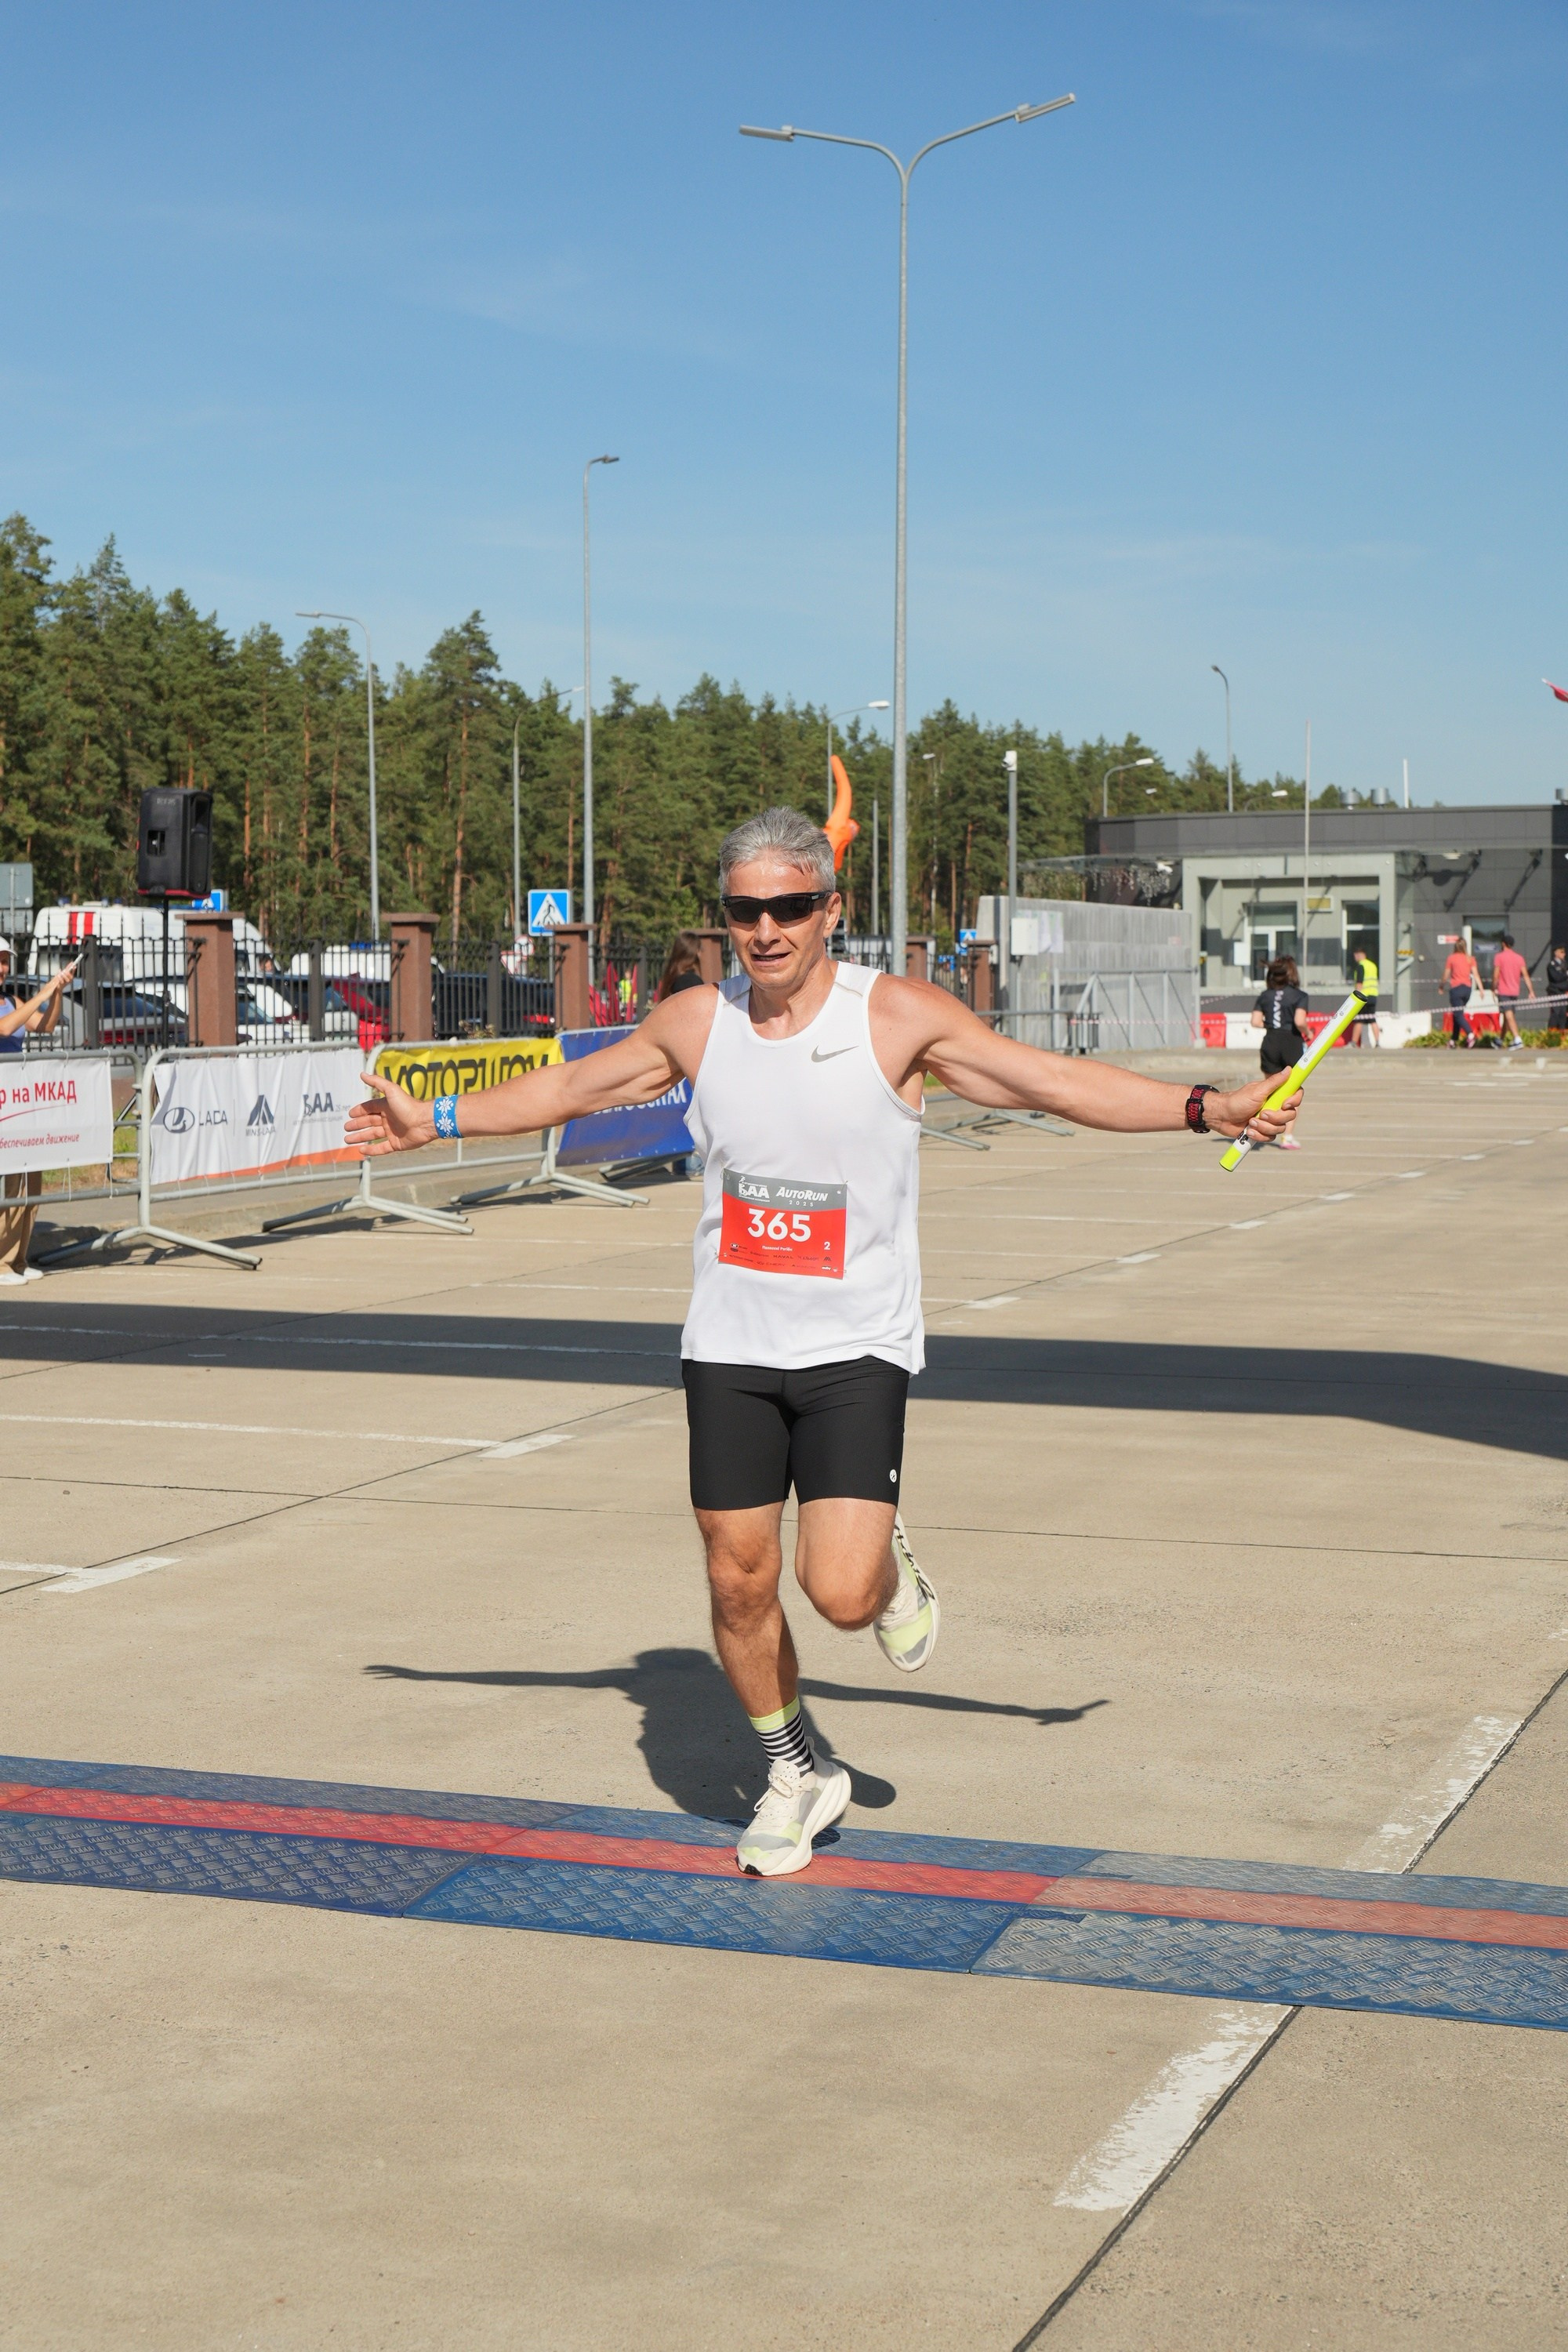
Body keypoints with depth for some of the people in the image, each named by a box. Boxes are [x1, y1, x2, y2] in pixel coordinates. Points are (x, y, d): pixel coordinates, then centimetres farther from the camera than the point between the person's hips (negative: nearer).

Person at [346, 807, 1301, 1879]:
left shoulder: (902, 1017, -9)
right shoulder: (694, 1023, 1)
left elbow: (1061, 1081, -9)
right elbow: (570, 1086, 17)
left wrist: (1207, 1107, -18)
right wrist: (437, 1119, 21)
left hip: (857, 1348, -3)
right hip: (730, 1348, 3)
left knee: (841, 1593, -15)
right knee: (740, 1587, 5)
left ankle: (891, 1566, 22)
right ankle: (796, 1772, 29)